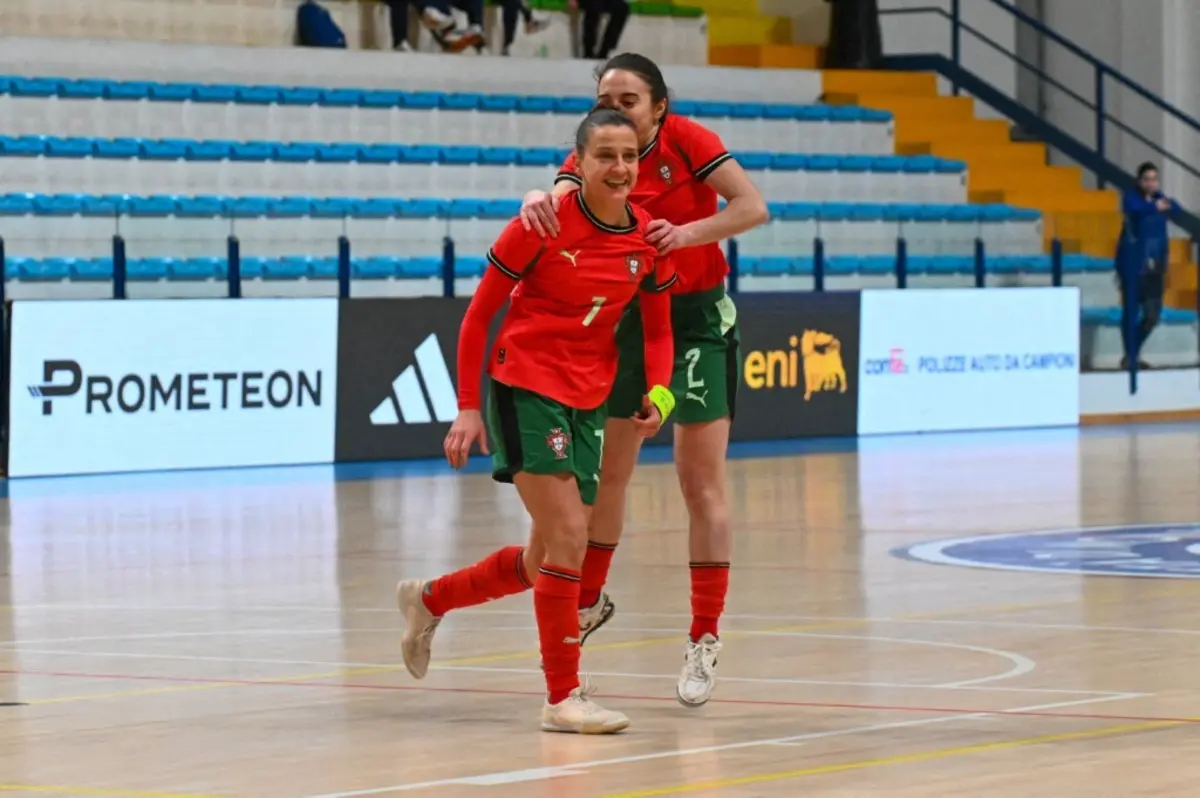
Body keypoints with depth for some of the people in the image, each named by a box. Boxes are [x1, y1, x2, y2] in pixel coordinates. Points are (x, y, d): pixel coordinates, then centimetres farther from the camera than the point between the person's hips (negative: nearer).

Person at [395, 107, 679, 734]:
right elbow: (479, 313, -5)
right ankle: (563, 696, -9)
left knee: (545, 562, 12)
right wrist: (468, 407, -8)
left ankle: (431, 599, 36)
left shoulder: (649, 241, 0)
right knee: (569, 536, -17)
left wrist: (658, 394, -7)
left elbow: (658, 330, 11)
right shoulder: (543, 226, -13)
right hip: (526, 387, -6)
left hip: (587, 402, 6)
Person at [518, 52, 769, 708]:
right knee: (604, 472, 10)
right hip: (625, 320, 4)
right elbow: (563, 196, -24)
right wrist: (539, 200, -47)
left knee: (702, 483, -5)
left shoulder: (686, 140, -13)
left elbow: (753, 207, -16)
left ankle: (704, 640, 0)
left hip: (696, 317, -4)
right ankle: (589, 600, 31)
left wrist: (689, 232, -30)